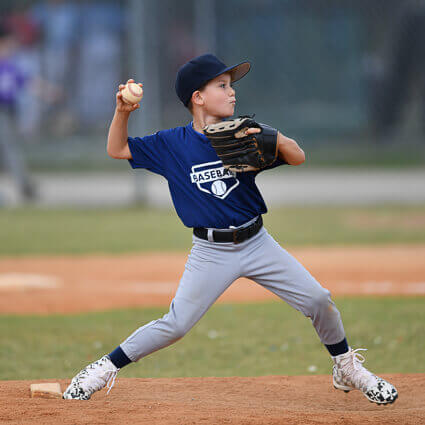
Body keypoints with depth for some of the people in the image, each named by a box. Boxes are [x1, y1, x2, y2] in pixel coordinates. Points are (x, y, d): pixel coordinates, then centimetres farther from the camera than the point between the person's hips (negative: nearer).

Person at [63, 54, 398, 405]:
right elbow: (117, 150, 2)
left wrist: (273, 138, -27)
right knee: (175, 325, -8)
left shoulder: (242, 135, -2)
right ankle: (106, 368, 9)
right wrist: (123, 111, -15)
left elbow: (298, 158, -6)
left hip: (257, 242, 2)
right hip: (211, 253, -2)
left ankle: (347, 368, 19)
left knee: (318, 300, -3)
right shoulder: (172, 144, -4)